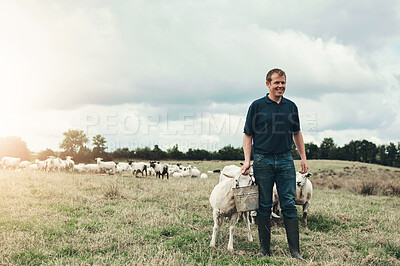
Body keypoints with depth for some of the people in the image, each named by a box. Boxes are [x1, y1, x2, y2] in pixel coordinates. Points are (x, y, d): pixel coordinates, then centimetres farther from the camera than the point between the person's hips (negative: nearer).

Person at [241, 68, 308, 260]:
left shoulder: (291, 106, 12)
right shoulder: (257, 106, 2)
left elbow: (296, 133, 21)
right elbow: (248, 135, 3)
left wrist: (303, 157, 15)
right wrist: (247, 160, -6)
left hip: (285, 160, 2)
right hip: (263, 161, -2)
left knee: (289, 205, -1)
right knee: (264, 206, 3)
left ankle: (295, 251, 1)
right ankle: (264, 249, 11)